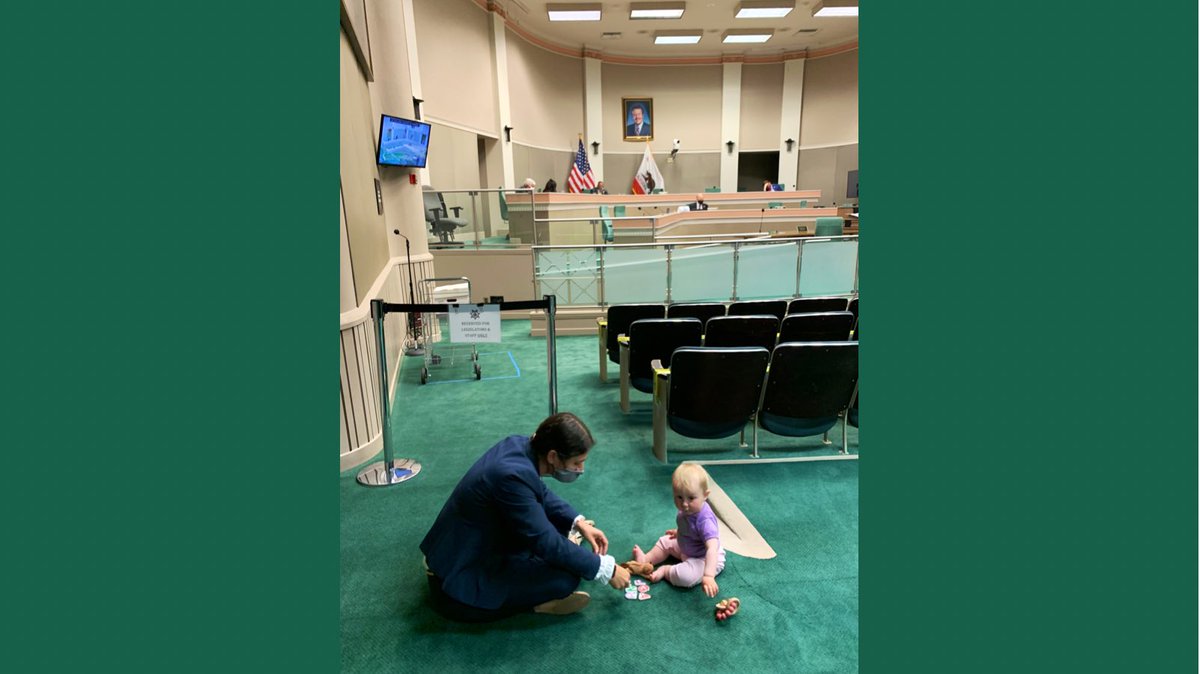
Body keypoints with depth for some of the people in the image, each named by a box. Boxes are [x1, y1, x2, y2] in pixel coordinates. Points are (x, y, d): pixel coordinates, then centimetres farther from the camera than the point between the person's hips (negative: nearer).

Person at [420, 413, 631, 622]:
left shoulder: (519, 445, -7)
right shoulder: (513, 474, -32)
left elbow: (540, 494, 14)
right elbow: (548, 544, -25)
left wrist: (577, 522, 2)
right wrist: (606, 569, -13)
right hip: (460, 585, -9)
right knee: (566, 577, -18)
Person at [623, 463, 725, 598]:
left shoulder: (705, 520, -40)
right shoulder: (687, 510, -14)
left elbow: (712, 549, -51)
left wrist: (708, 576, -61)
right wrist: (679, 532, 14)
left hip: (704, 559, -9)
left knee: (685, 576, -30)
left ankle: (665, 570, -2)